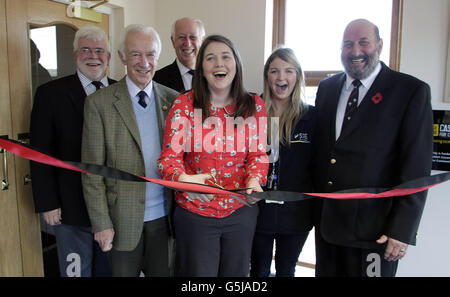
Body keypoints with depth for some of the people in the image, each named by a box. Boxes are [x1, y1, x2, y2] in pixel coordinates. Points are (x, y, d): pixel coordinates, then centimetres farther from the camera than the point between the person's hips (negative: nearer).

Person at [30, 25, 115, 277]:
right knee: (75, 270, 12)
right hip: (72, 208, -2)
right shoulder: (50, 93, -3)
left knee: (111, 268, 18)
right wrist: (47, 204, -9)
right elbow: (40, 153, -5)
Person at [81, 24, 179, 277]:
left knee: (163, 272, 17)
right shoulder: (100, 103, -7)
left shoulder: (173, 99, 2)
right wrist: (101, 223, -8)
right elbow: (92, 170, -6)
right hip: (123, 219, -2)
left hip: (164, 217, 3)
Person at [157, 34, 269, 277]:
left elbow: (258, 153, 2)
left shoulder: (254, 105, 0)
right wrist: (183, 179, -31)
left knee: (236, 272, 20)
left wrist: (254, 180, -19)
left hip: (241, 211, 3)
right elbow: (169, 156, -9)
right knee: (198, 272, 12)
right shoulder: (184, 104, -8)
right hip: (194, 211, -2)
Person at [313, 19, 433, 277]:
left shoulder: (412, 91, -7)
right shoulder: (326, 88, 7)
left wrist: (402, 229, -12)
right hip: (326, 221, 5)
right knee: (325, 272, 17)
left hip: (375, 228, -4)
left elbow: (417, 167, -10)